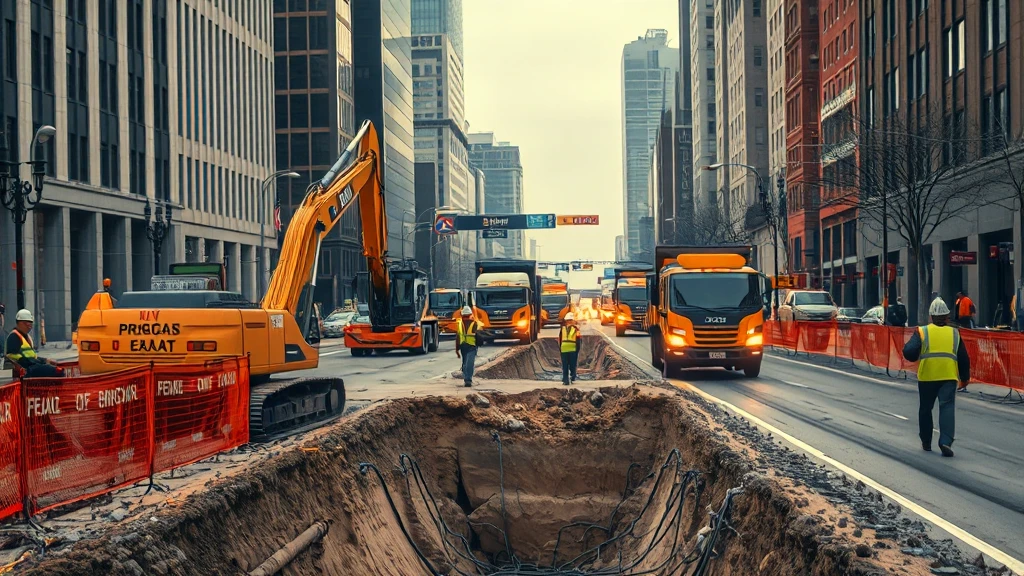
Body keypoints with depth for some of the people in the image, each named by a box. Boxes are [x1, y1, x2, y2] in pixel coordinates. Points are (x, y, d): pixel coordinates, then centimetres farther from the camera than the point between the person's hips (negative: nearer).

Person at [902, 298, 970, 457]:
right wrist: (965, 378, 23)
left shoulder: (922, 332, 1)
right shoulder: (954, 333, 9)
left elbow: (909, 352, -10)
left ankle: (926, 442, 24)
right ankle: (946, 442, -21)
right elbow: (964, 359, 12)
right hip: (949, 377, 1)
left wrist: (915, 357, 13)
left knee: (925, 409, 15)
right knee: (947, 408, -4)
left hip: (926, 377, 0)